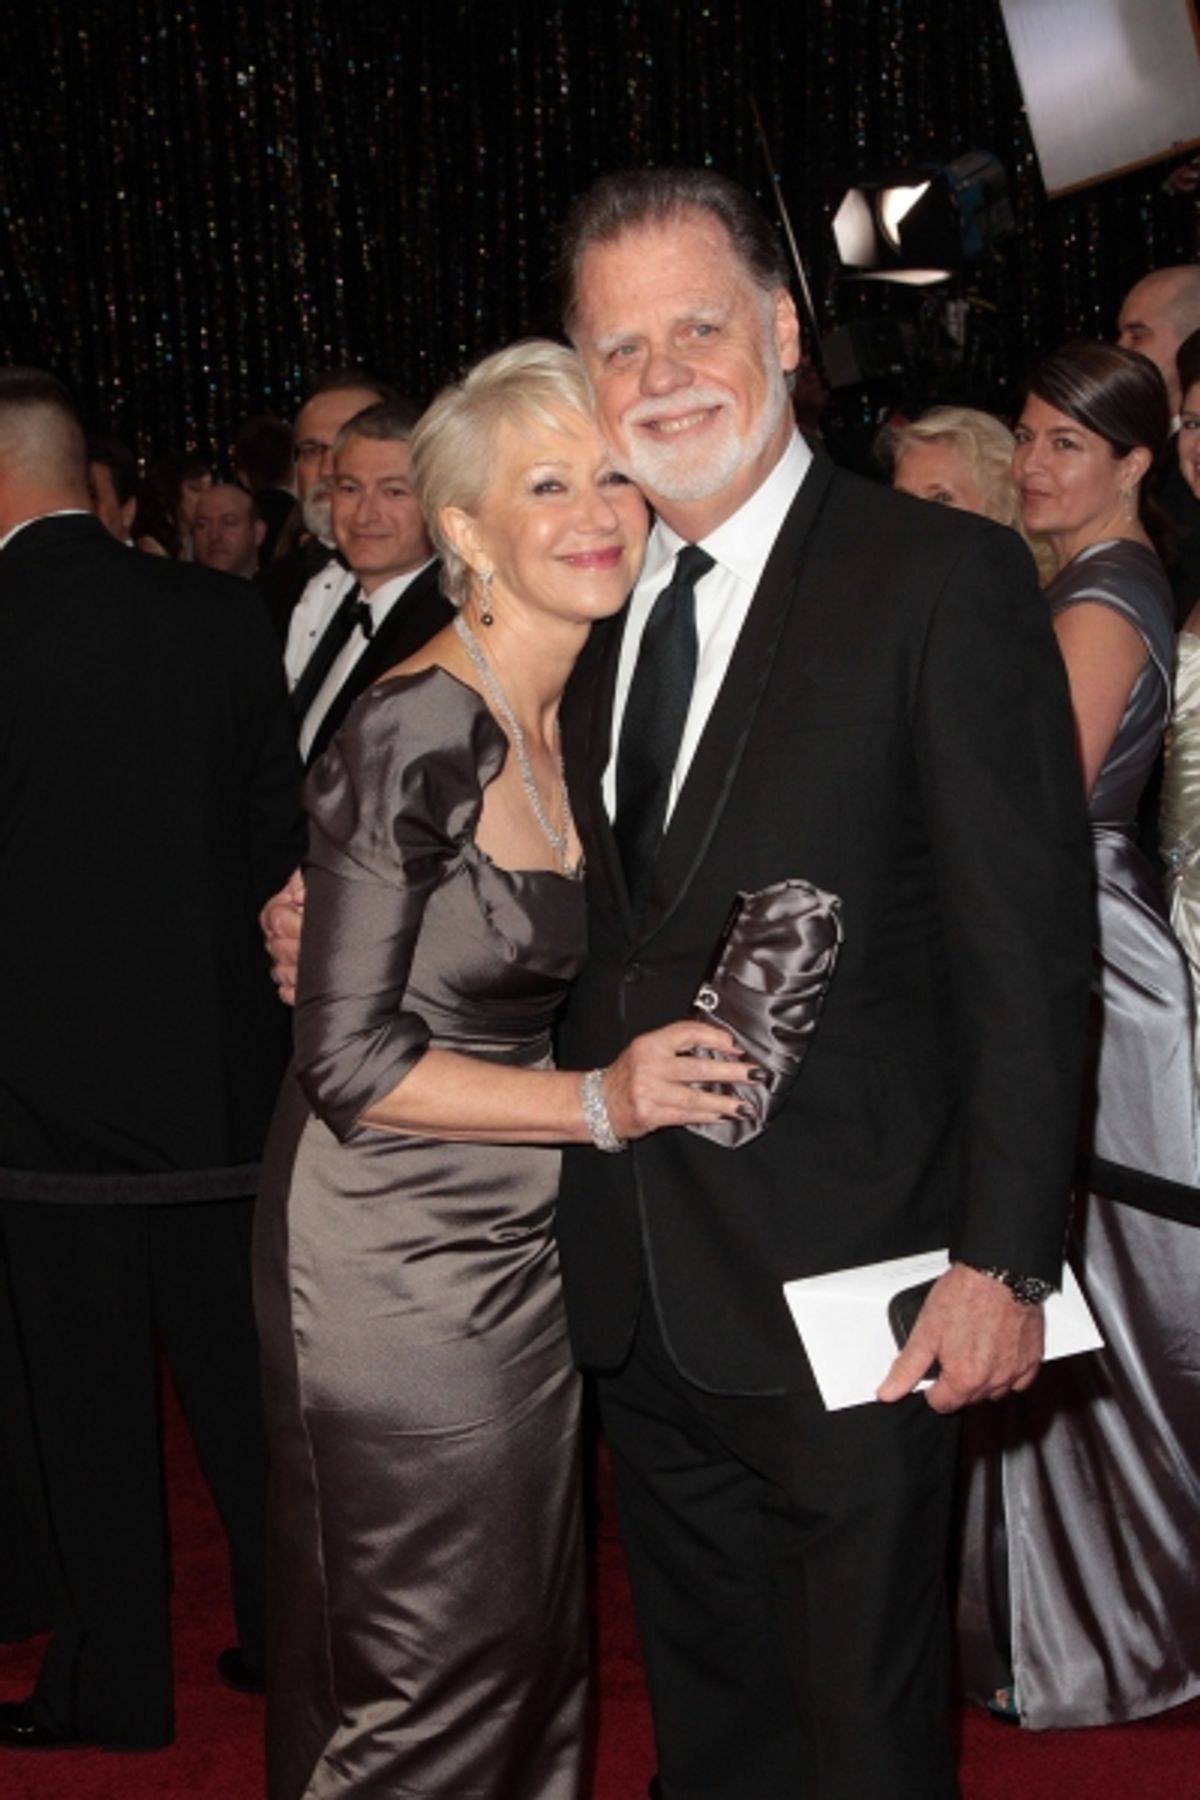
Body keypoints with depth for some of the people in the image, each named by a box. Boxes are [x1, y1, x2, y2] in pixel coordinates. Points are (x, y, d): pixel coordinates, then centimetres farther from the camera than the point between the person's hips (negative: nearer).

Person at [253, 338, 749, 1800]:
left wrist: (659, 1064, 1)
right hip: (397, 1252, -8)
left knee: (537, 1640, 18)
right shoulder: (414, 732, -20)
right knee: (438, 1676, 5)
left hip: (528, 1241, 8)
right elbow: (353, 1065, -21)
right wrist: (600, 1103, -23)